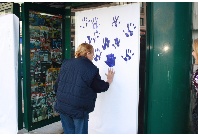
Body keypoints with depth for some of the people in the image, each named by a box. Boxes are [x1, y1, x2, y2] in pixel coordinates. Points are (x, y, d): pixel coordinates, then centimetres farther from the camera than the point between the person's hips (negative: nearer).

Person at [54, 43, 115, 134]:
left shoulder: (66, 63, 5)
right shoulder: (92, 69, -9)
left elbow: (57, 83, 9)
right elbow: (100, 87, 3)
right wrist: (109, 81, 21)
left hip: (62, 105, 5)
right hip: (79, 108, -5)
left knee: (68, 132, 18)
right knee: (80, 132, 12)